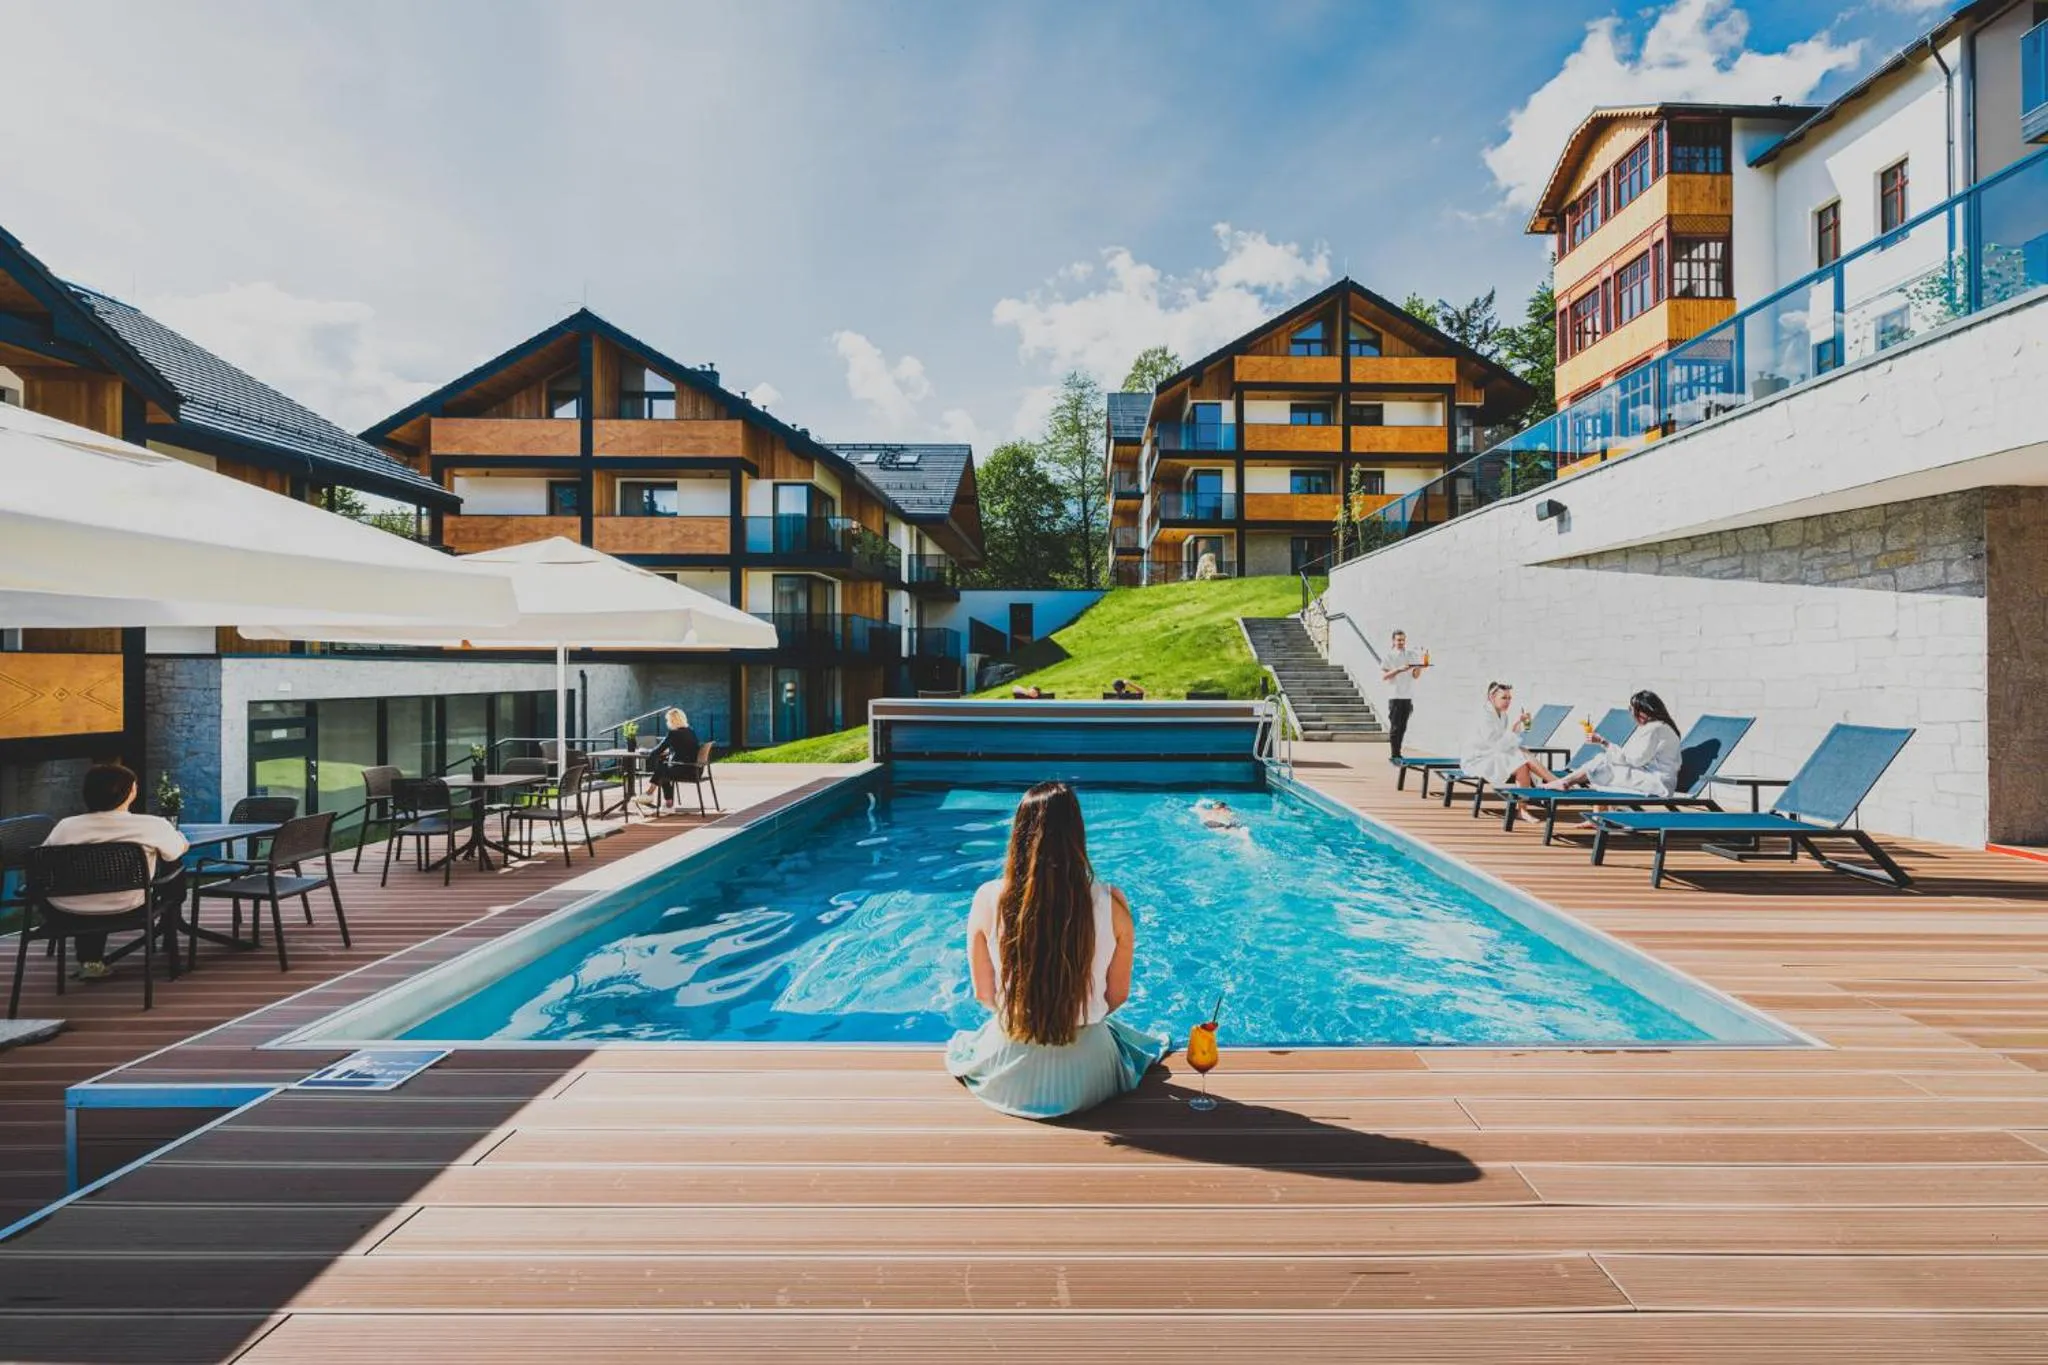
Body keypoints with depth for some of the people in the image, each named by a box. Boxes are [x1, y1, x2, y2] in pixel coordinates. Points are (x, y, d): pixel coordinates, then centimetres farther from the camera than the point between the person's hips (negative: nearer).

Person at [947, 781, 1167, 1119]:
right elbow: (1118, 994, -3)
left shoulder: (988, 899, -17)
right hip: (1083, 1077, 2)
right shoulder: (1111, 902, -17)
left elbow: (984, 994, -4)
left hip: (1008, 1081, -1)